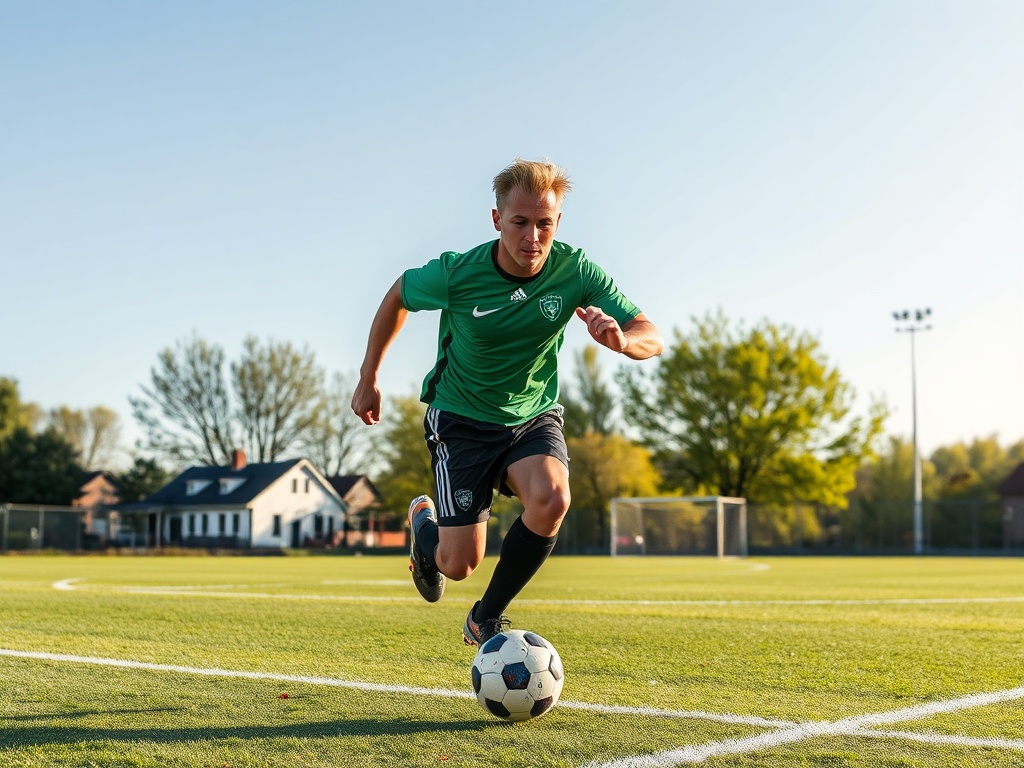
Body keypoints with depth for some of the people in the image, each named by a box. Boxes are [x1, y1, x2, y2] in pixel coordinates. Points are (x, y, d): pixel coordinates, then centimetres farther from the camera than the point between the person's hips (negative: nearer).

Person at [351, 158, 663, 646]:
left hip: (535, 416, 2)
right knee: (459, 564, -9)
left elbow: (652, 339, -17)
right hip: (462, 419, -2)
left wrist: (621, 339, -41)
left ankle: (486, 617, -6)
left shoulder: (575, 271, -17)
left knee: (552, 498, -31)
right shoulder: (455, 274, -20)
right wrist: (368, 379, 6)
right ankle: (423, 521, 31)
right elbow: (398, 296, 1)